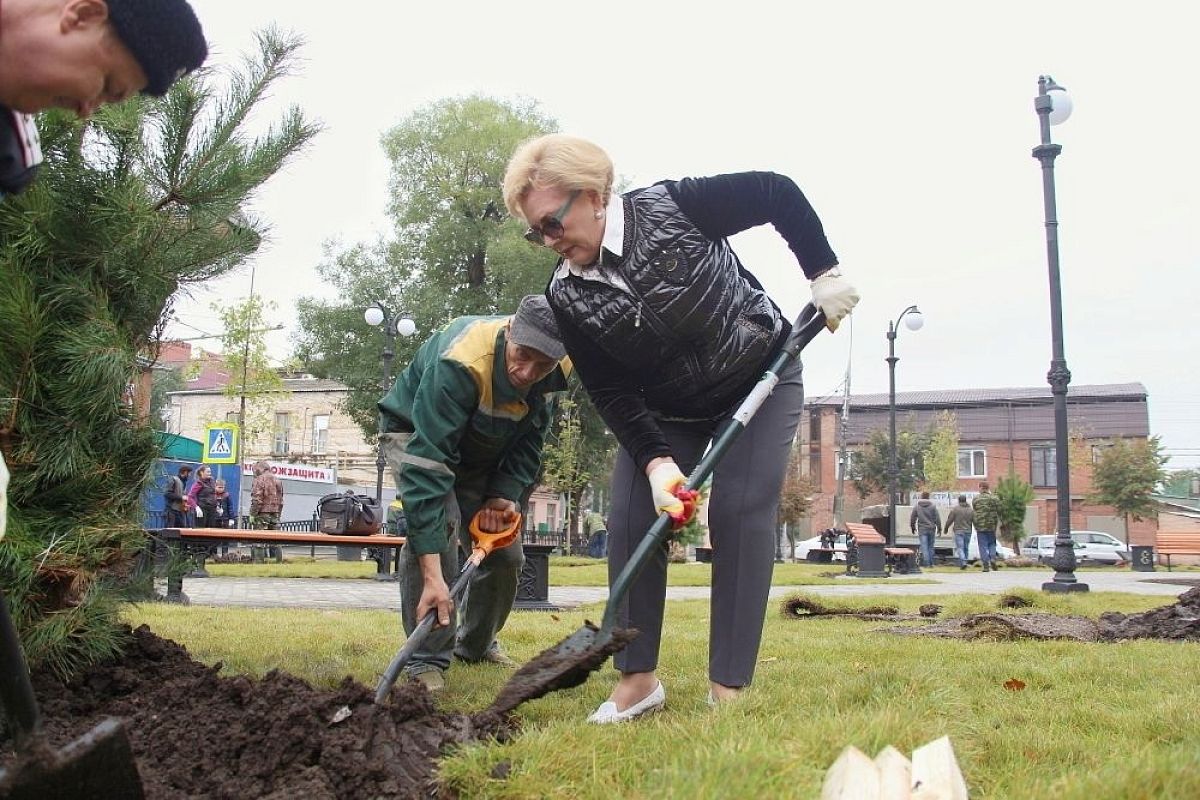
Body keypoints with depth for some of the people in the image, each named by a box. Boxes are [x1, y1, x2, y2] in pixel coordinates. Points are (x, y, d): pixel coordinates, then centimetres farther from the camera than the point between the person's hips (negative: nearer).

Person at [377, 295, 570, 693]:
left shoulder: (557, 370, -23)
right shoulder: (458, 362, -43)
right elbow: (427, 465, -47)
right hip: (417, 433, -5)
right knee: (437, 523, -31)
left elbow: (530, 438, -7)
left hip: (484, 450, 6)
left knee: (506, 552, 3)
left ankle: (476, 645, 29)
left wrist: (506, 493, -23)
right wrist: (432, 576, -52)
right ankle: (427, 660, -19)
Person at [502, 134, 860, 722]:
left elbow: (779, 193, -14)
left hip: (761, 376, -3)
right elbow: (612, 394, -15)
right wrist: (657, 462, -27)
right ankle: (638, 679, 5)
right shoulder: (566, 296, -15)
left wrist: (824, 273, -15)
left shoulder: (673, 207, -26)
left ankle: (729, 690, -7)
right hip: (663, 410, 4)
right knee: (631, 520, -7)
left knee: (740, 514, -15)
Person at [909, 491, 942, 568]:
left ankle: (926, 563, -9)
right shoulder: (933, 506, -1)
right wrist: (939, 527, 6)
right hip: (931, 529, 1)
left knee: (924, 547, -2)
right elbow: (937, 518, -2)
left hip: (922, 529, -1)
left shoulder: (917, 506, 0)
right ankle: (931, 563, 14)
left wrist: (912, 527, 18)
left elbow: (912, 518, 5)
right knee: (930, 547, 11)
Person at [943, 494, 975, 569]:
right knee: (965, 548, 13)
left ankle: (963, 563, -24)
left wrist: (945, 529, 11)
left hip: (958, 531, -3)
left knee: (960, 548, -7)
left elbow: (949, 520, -3)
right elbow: (975, 521, 4)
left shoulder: (955, 509, -5)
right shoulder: (971, 510, 5)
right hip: (968, 531, 4)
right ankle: (962, 564, 19)